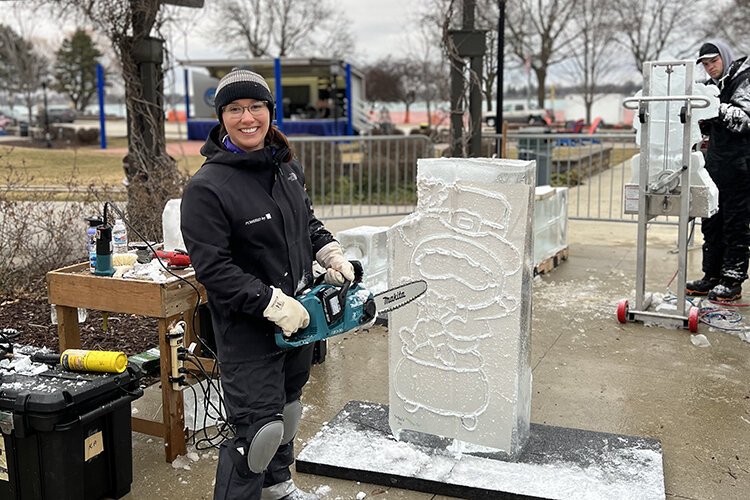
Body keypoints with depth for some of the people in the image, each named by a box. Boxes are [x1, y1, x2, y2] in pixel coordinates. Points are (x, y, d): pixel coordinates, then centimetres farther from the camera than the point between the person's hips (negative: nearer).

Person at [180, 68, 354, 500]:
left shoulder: (288, 167, 3)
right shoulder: (207, 188, -20)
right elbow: (212, 268, -23)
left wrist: (330, 252, 0)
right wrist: (272, 303, -26)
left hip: (299, 317, 8)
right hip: (248, 330, -8)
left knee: (286, 407, 25)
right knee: (259, 428, -8)